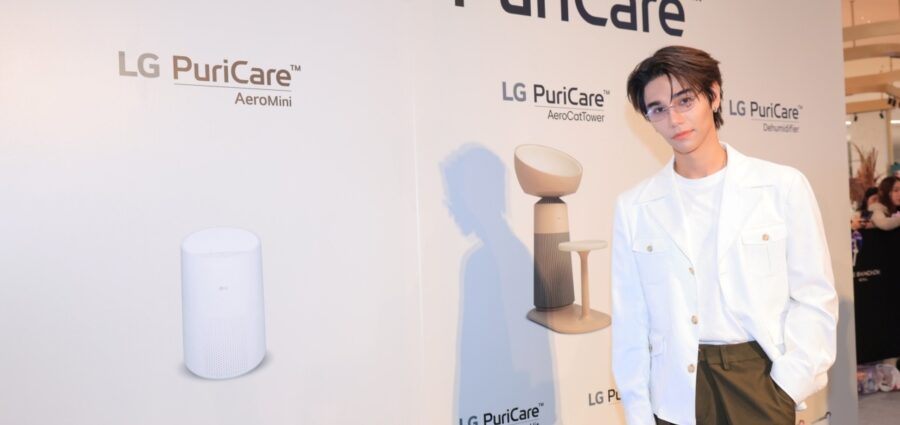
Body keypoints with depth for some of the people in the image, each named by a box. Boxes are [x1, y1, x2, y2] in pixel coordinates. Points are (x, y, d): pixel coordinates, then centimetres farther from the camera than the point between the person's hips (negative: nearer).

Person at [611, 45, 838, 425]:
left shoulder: (783, 186, -4)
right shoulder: (634, 208, -4)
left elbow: (815, 299, 0)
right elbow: (630, 324, -1)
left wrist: (786, 389, -8)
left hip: (763, 382, 0)